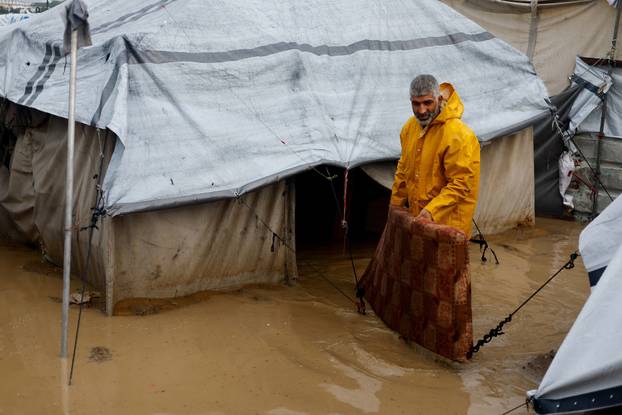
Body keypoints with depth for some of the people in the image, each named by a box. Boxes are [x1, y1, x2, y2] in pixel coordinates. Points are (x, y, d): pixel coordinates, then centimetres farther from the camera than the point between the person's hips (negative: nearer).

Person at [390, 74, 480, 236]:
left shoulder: (459, 136, -19)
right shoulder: (410, 127, 6)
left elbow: (460, 185, -20)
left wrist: (432, 210, -27)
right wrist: (395, 204, 18)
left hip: (446, 222, -7)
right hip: (416, 217, 7)